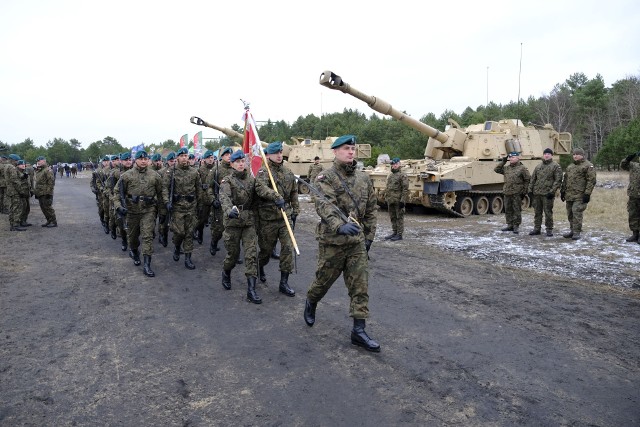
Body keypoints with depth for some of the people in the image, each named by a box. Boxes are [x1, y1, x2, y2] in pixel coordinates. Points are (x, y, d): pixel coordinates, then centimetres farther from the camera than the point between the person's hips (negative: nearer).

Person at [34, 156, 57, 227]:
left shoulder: (48, 170, -12)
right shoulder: (38, 171, 19)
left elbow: (51, 182, -18)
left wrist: (48, 192, -21)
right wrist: (35, 191, 22)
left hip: (46, 194, -10)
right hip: (40, 194, 10)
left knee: (48, 208, -7)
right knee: (43, 208, 12)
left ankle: (54, 222, -1)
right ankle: (49, 221, 20)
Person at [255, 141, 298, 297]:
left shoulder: (288, 172, 10)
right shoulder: (263, 171, -8)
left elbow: (294, 192, 18)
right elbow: (260, 188, -29)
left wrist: (295, 211, 16)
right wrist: (275, 197, -44)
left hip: (286, 216, 4)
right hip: (268, 218, -4)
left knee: (288, 248, -4)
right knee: (266, 249, 10)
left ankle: (284, 282, 6)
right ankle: (260, 268, 43)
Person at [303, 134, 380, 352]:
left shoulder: (363, 178, 7)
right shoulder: (325, 177, -10)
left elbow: (371, 209, 15)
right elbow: (325, 205, -28)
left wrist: (369, 235, 12)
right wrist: (340, 225, -44)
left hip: (357, 241, 5)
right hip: (332, 239, -4)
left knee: (360, 285, 2)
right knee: (324, 280, 13)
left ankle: (359, 330, 9)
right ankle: (310, 303, 44)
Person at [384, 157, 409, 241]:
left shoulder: (402, 175, -9)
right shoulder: (390, 176, 18)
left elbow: (405, 189, -14)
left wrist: (402, 200, -19)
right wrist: (386, 198, 19)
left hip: (398, 201, -8)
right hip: (390, 201, 8)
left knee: (399, 217, -2)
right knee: (392, 217, 14)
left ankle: (399, 234, 3)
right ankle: (395, 232, 24)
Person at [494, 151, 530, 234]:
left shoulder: (522, 168, -2)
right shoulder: (506, 168, 13)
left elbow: (528, 180, -2)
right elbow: (496, 170, 15)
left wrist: (524, 191, -6)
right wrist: (503, 162, 5)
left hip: (517, 193, -5)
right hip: (507, 193, 6)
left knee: (517, 210, -1)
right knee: (508, 210, 10)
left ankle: (516, 226, 7)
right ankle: (510, 225, 21)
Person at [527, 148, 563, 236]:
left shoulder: (556, 166, -1)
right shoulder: (538, 167, 16)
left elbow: (558, 180, -8)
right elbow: (533, 179, 18)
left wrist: (552, 191, -16)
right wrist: (530, 190, 9)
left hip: (547, 194, -5)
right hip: (536, 193, 5)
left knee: (548, 212, 0)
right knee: (537, 212, 10)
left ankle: (549, 230, 10)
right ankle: (537, 228, 19)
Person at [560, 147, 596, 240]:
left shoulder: (588, 166, -5)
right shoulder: (570, 166, 19)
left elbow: (591, 181, -11)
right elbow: (565, 179, 23)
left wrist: (587, 193, -17)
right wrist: (562, 191, 18)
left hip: (580, 196, -7)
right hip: (569, 195, 7)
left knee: (577, 212, -11)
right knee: (570, 214, 11)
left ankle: (577, 232, -4)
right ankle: (572, 230, 22)